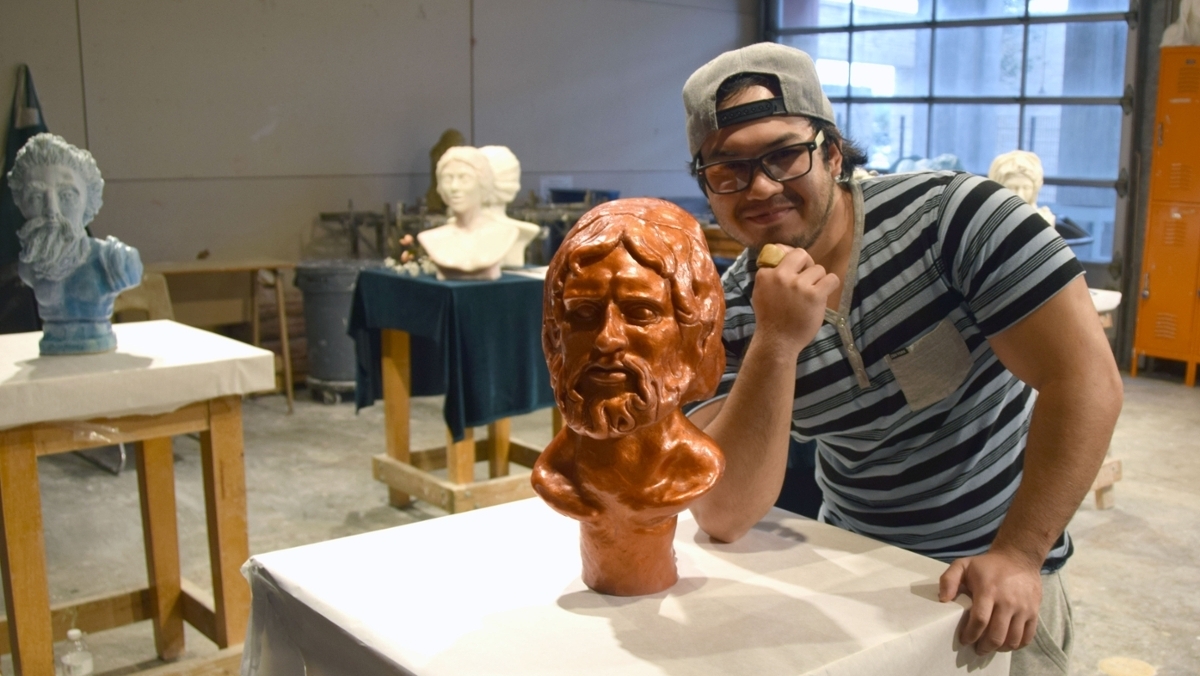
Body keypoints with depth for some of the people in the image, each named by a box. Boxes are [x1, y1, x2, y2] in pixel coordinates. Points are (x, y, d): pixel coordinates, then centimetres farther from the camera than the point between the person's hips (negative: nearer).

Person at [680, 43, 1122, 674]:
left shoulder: (953, 215, -20)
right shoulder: (728, 315, -13)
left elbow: (1085, 380, -22)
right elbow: (722, 516, -20)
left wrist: (1018, 557, -23)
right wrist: (778, 343, -30)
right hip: (854, 569, 3)